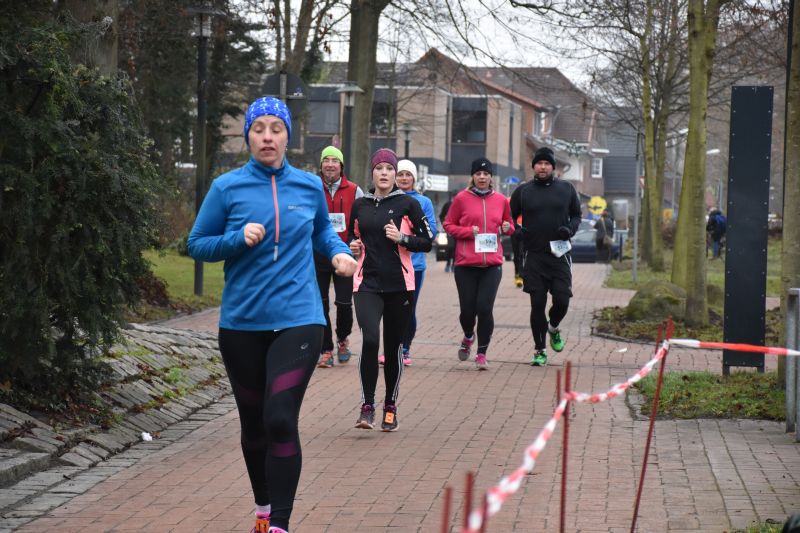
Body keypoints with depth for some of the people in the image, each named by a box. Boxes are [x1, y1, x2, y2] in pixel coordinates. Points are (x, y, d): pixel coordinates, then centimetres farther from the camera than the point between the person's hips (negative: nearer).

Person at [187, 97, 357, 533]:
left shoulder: (309, 187, 4)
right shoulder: (227, 188, -2)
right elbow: (197, 244, 1)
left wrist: (339, 253, 1)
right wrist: (238, 239, -16)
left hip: (298, 320, -1)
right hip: (242, 323, 1)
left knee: (280, 420, -16)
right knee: (254, 424, 14)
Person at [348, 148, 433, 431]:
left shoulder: (408, 204, 1)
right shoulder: (360, 205, 9)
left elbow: (427, 242, 2)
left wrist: (401, 238, -13)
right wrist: (353, 247, 3)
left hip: (399, 284, -1)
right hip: (367, 283, 1)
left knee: (393, 345, 6)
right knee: (370, 339, -17)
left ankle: (390, 407, 21)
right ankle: (367, 406, -11)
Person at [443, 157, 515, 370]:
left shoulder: (501, 200, 8)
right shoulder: (462, 198, 0)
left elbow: (510, 226, 21)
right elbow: (449, 225, 6)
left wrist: (507, 228, -2)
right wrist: (468, 231, -10)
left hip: (492, 264, 1)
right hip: (466, 264, -1)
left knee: (484, 308, -8)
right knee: (467, 309, 2)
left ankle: (482, 353, 5)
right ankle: (468, 337, 36)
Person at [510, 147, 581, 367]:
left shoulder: (566, 189, 7)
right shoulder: (523, 191, 5)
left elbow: (576, 215, 14)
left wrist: (570, 229, -7)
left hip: (559, 256, 1)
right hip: (534, 257, 0)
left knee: (562, 301, -7)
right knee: (537, 305, -1)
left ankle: (553, 328, 27)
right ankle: (540, 351, 10)